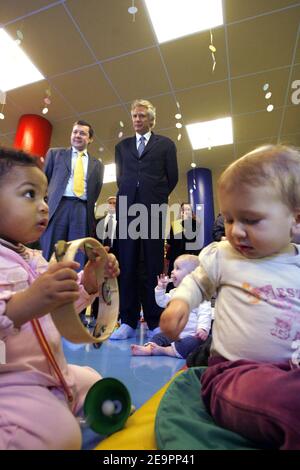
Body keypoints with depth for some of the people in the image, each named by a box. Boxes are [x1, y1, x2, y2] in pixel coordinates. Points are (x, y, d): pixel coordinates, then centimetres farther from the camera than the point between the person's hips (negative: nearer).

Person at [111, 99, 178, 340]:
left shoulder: (165, 144, 15)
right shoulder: (122, 146, 23)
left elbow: (172, 177, 11)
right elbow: (120, 177, 21)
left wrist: (157, 197, 9)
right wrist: (129, 195, 11)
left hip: (154, 209, -2)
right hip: (127, 208, 2)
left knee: (154, 265, -3)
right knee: (127, 265, -2)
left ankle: (155, 322, 4)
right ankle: (128, 322, 4)